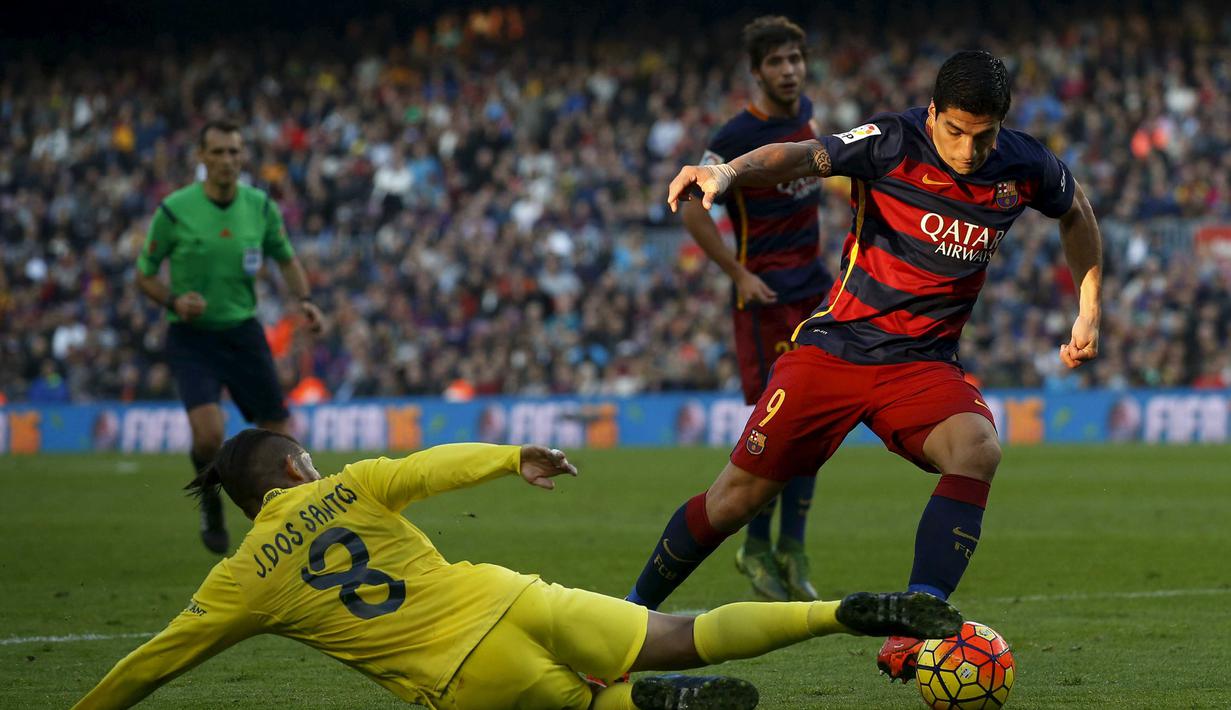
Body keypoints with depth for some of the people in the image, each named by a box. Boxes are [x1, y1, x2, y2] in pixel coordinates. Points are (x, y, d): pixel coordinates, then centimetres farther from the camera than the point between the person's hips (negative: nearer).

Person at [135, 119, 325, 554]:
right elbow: (144, 274, 0)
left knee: (277, 436, 0)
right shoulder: (174, 211, -10)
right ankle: (211, 509, 9)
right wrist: (174, 300, -19)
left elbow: (286, 259, 14)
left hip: (243, 333, 3)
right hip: (191, 337, -3)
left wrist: (304, 299, -4)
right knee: (209, 433, -23)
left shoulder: (261, 207, -1)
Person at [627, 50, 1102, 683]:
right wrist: (727, 172, -50)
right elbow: (802, 156, -31)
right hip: (836, 346, -2)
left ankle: (910, 636, -36)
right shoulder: (892, 144, -15)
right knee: (738, 496, -3)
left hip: (925, 364, 2)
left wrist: (1088, 311, 16)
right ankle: (635, 609, 22)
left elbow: (1076, 211, 20)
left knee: (978, 450, -30)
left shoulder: (1023, 168, -3)